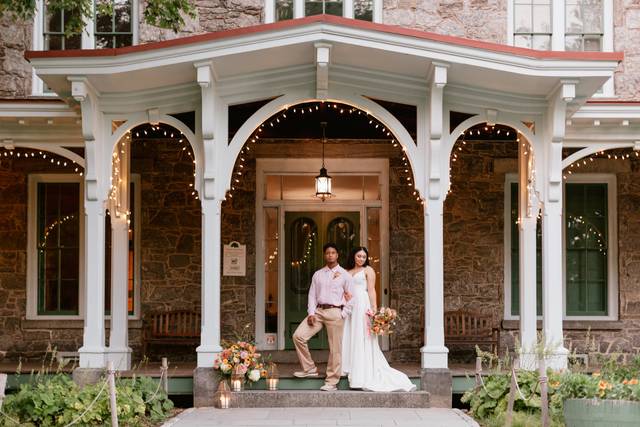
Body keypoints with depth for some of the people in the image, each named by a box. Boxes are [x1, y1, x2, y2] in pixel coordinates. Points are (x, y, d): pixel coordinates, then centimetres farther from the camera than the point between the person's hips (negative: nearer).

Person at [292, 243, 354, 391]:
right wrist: (311, 313, -2)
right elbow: (312, 295, 10)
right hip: (318, 311, 3)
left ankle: (332, 382, 8)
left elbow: (350, 297, 3)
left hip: (335, 312, -3)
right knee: (298, 336, -11)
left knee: (335, 349, -2)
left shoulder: (345, 275, 4)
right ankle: (309, 368, 2)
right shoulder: (317, 274, 13)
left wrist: (343, 315, -6)